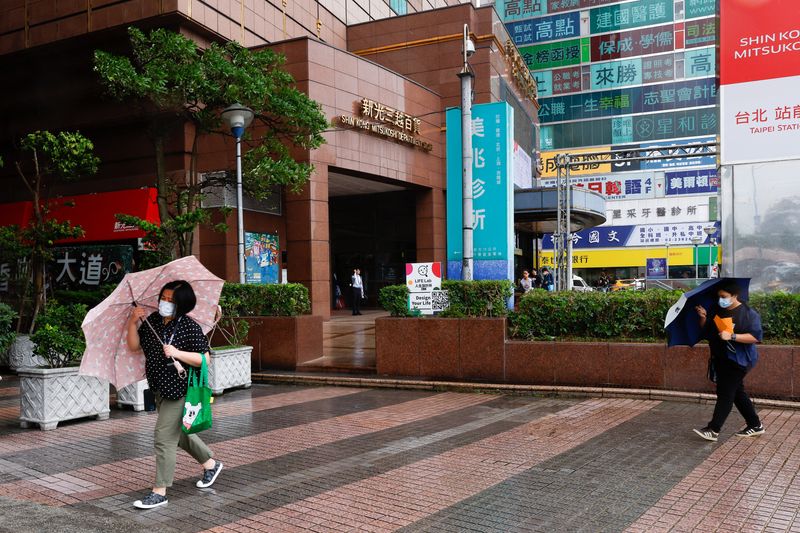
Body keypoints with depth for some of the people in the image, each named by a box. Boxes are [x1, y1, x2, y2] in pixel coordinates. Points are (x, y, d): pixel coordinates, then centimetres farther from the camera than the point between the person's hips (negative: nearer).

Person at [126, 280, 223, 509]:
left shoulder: (190, 327, -15)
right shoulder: (152, 320, 4)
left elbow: (204, 359, -15)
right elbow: (134, 346, 6)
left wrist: (178, 353, -26)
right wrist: (133, 322, -6)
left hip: (179, 389, -8)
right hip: (160, 388, 8)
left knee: (164, 437, -7)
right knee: (179, 432, 22)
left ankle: (160, 492, 4)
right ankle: (210, 463, 42)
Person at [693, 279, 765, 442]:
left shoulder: (748, 314, -12)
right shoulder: (716, 311, 7)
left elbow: (755, 337, -19)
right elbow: (705, 331, 15)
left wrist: (732, 336, -27)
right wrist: (703, 317, -4)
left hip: (737, 361, -8)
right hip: (720, 359, 8)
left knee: (725, 393, -10)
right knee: (737, 392, 15)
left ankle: (713, 430, -10)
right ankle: (755, 425, 28)